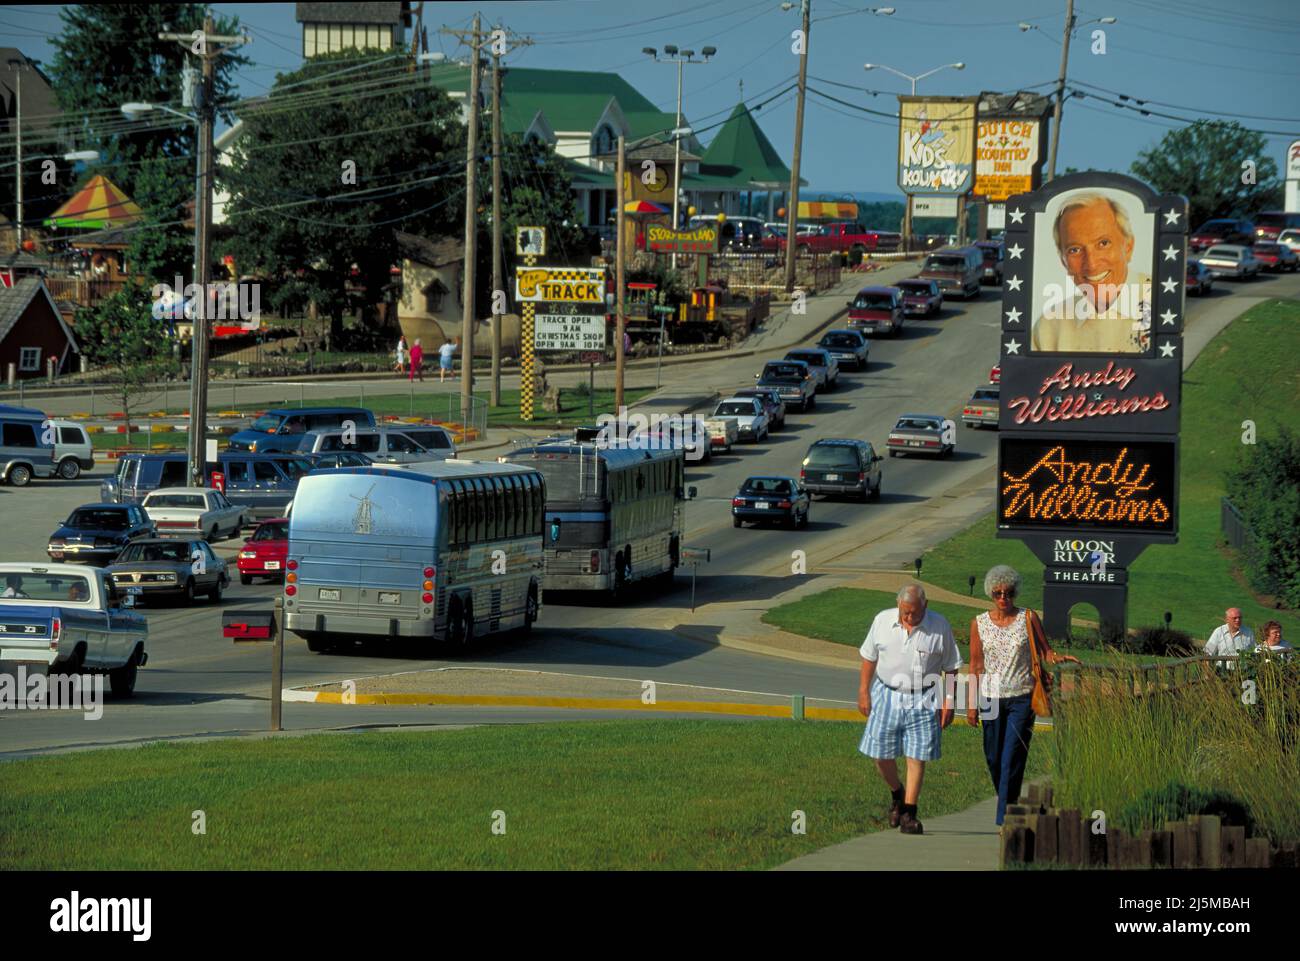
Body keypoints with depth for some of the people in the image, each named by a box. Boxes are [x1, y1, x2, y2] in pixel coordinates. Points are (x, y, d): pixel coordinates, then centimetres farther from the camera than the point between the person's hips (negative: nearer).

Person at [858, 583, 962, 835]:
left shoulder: (939, 627, -6)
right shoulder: (883, 621, -2)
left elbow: (951, 668, 1)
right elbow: (869, 657, 8)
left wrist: (948, 701, -2)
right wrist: (863, 692, 6)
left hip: (923, 700, -2)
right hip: (887, 696, 2)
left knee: (917, 758, -3)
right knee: (880, 754, 4)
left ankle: (908, 814, 4)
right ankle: (897, 794, 32)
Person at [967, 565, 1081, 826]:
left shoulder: (1028, 618, -1)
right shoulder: (979, 624, 3)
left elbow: (1045, 652, 2)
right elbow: (976, 666, 7)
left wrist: (1058, 657, -21)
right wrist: (972, 704, 5)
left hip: (1021, 698, -2)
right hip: (991, 696, 2)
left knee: (1012, 758, -10)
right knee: (994, 758, 7)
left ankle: (1004, 819, -11)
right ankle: (1007, 802, 32)